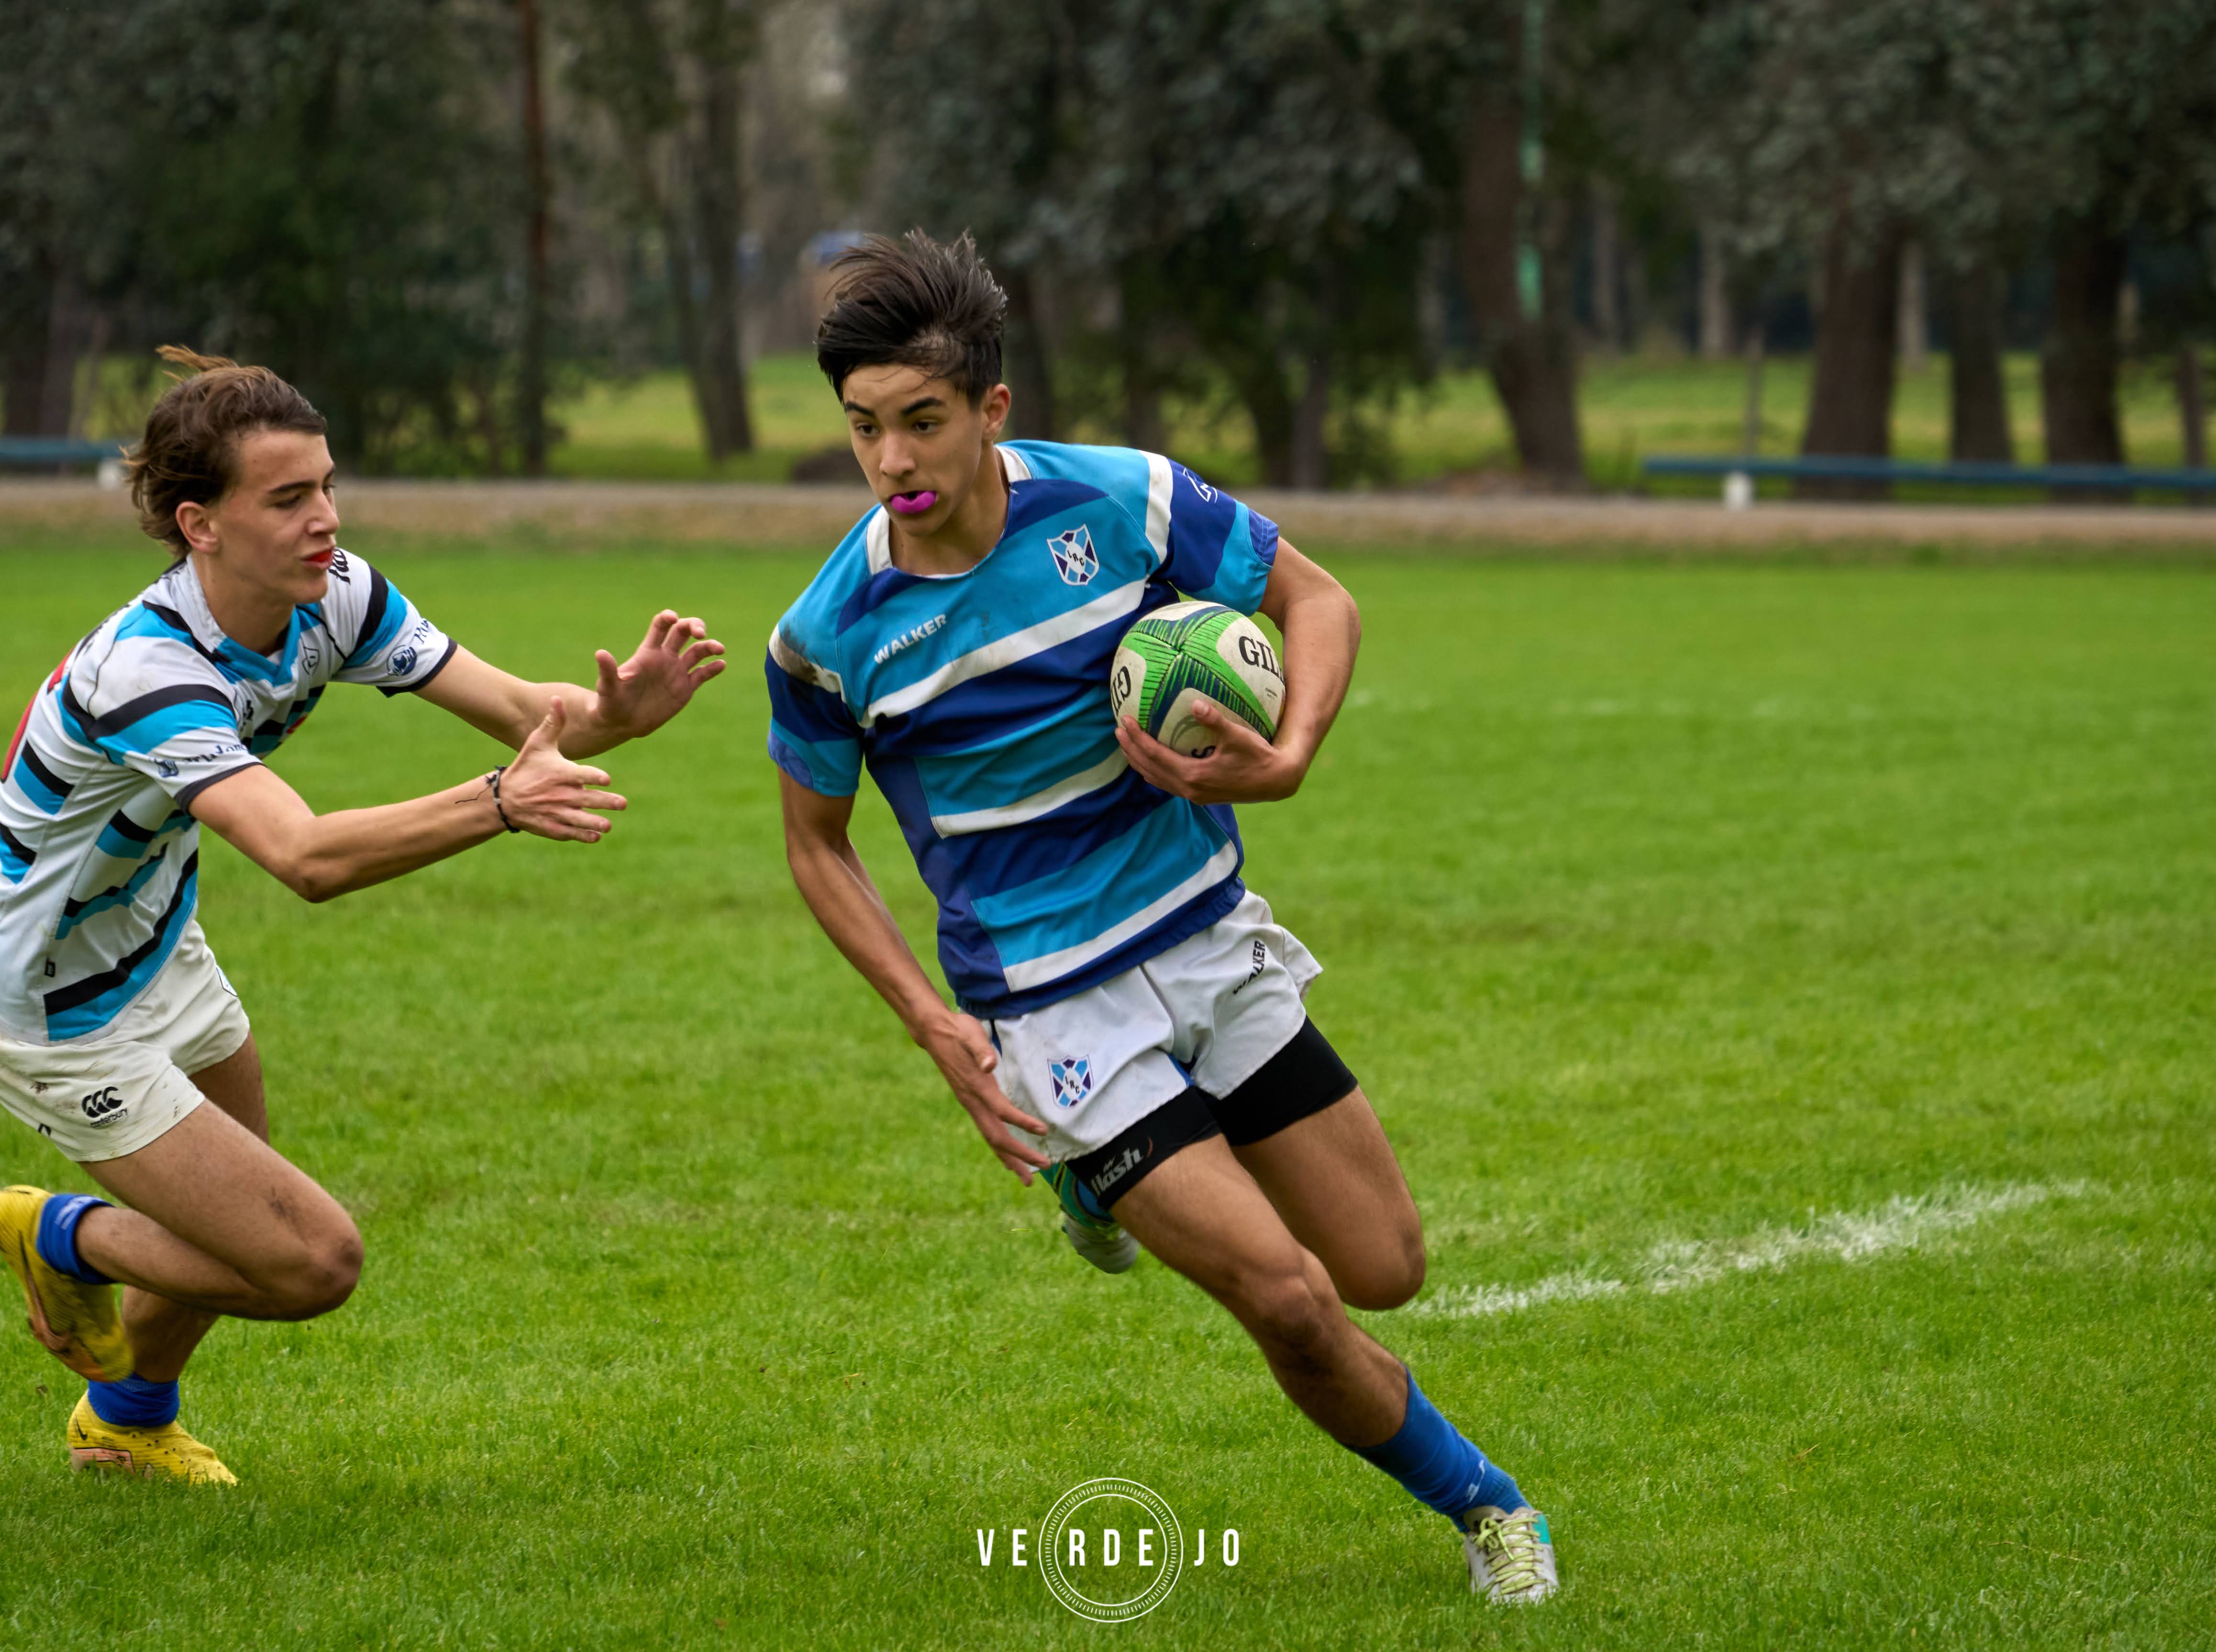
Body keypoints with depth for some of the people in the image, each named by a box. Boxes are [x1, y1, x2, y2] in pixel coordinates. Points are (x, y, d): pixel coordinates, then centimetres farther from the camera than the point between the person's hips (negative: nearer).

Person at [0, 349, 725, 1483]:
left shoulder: (334, 598, -13)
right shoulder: (146, 669, -37)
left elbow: (515, 706, -15)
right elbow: (307, 857, -49)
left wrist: (611, 712, -38)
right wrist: (502, 804, -61)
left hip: (152, 940, 8)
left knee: (242, 1225, 23)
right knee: (312, 1262, -9)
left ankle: (126, 1420, 51)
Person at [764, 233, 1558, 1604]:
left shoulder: (1126, 503, -13)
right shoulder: (829, 637, -14)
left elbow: (1316, 599, 1)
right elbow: (817, 841, 2)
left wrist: (1284, 762, -18)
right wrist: (929, 1017, -10)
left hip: (1212, 939, 3)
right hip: (1049, 1008, -3)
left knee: (1383, 1271, 6)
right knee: (1290, 1300, -14)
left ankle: (1128, 1172, 32)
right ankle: (1478, 1502, 12)